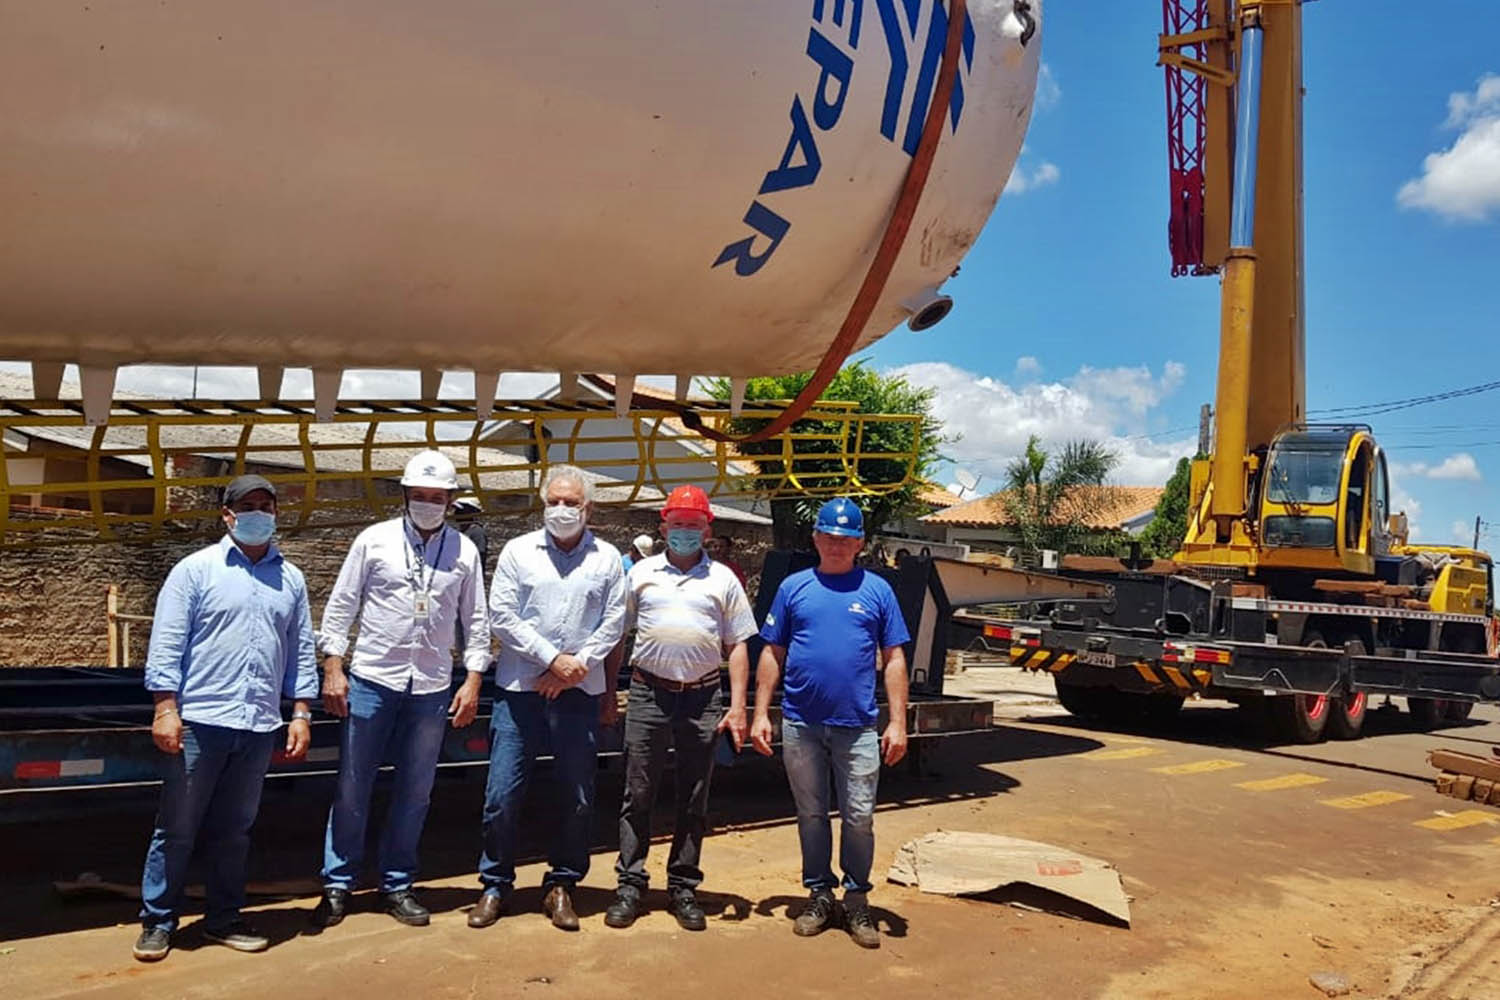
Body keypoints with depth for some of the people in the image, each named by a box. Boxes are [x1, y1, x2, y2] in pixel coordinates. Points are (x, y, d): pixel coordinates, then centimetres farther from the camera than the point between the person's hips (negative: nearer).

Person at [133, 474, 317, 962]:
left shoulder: (290, 578, 11)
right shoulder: (196, 570, 0)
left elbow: (301, 650, 12)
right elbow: (166, 644, -4)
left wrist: (301, 713, 8)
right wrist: (165, 707, -11)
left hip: (259, 726, 4)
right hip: (200, 721, -3)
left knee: (233, 831, 13)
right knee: (177, 829, 5)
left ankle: (223, 919, 24)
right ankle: (157, 922, 18)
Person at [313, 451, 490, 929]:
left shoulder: (464, 551, 4)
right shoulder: (374, 540, 0)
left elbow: (476, 621, 7)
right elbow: (341, 606, 2)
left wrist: (473, 679, 0)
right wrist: (333, 668, -4)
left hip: (431, 689, 2)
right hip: (371, 679, -1)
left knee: (414, 793, 9)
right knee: (352, 789, 6)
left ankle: (397, 885, 23)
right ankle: (337, 885, 19)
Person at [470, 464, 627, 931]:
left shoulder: (607, 558, 5)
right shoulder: (518, 551, 4)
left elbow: (614, 622, 2)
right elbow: (502, 617, -3)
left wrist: (577, 666, -9)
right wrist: (553, 658, -11)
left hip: (580, 693, 1)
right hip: (520, 689, -1)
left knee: (579, 797, 7)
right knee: (502, 793, 1)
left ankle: (561, 885, 23)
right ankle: (495, 884, 18)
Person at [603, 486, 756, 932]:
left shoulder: (723, 579, 8)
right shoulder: (641, 573, 9)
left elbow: (737, 646, 8)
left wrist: (737, 707, 0)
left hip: (703, 698, 0)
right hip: (648, 693, 0)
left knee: (694, 802, 8)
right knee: (637, 795, 3)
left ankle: (683, 889, 19)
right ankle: (630, 886, 14)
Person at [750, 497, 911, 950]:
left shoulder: (877, 590, 5)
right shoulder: (794, 587, 6)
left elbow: (893, 659, 4)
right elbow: (772, 654, 7)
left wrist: (898, 722, -2)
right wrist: (761, 713, 1)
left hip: (858, 726, -1)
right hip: (801, 725, 1)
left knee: (859, 818, 3)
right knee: (811, 815, 12)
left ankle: (857, 900, 21)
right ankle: (819, 895, 27)